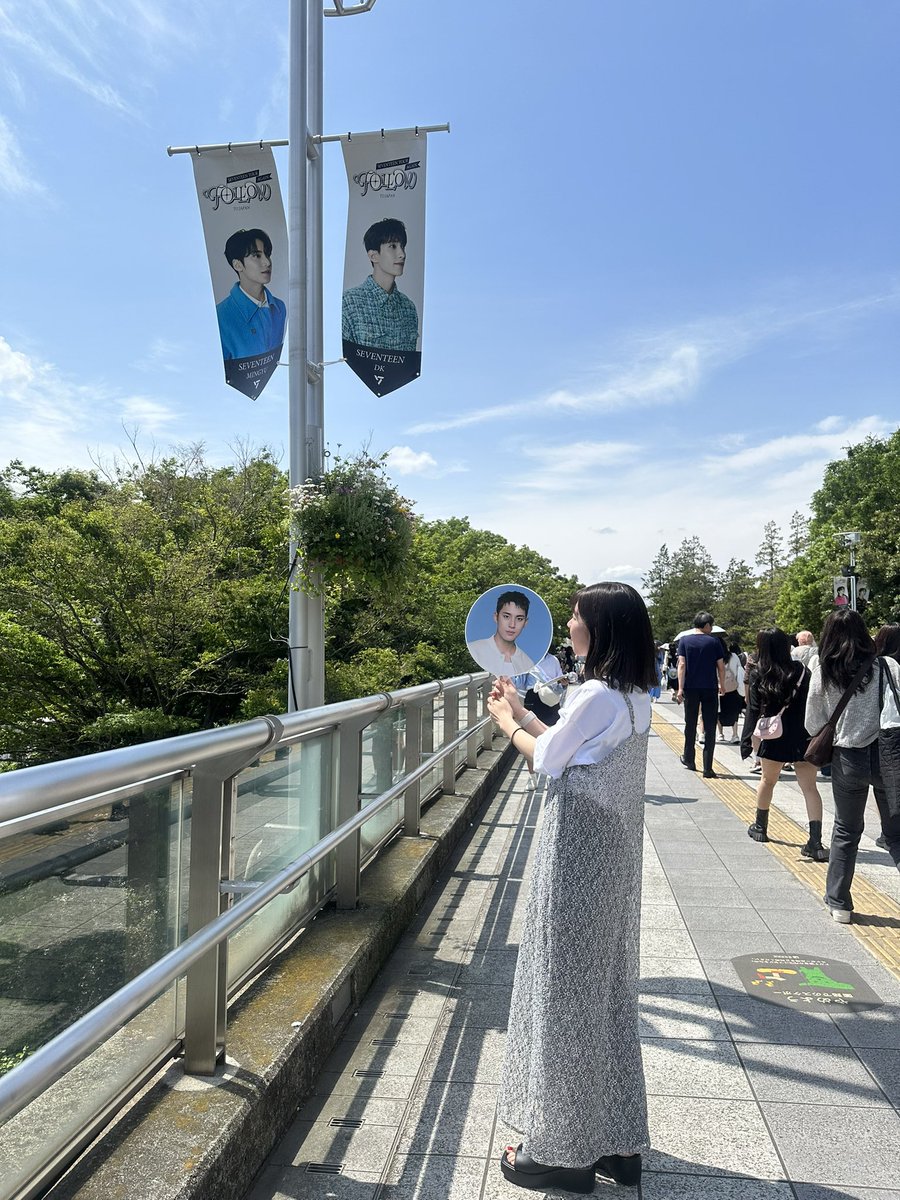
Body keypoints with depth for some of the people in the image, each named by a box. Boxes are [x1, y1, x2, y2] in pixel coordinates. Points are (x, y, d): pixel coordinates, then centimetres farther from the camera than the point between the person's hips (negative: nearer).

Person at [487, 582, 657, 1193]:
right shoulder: (634, 696, 6)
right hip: (612, 852, 9)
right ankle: (617, 1142, 32)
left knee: (567, 989, 5)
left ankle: (565, 1150, 22)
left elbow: (546, 759, -12)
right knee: (605, 988, 18)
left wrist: (506, 722, 4)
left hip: (578, 854, -9)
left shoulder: (598, 696, -22)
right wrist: (523, 711, 16)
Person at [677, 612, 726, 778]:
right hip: (710, 689, -1)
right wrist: (722, 685, 14)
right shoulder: (714, 642, -1)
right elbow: (721, 666, 0)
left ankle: (689, 760, 27)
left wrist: (680, 688, -7)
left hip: (691, 689, 1)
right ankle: (707, 768, -2)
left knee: (690, 725, 15)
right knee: (710, 728, 1)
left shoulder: (685, 641, 1)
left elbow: (682, 665, -6)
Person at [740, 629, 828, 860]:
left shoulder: (759, 675, -2)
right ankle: (815, 843, -8)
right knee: (809, 788, 1)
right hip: (804, 737, 1)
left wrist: (750, 737, -4)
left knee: (768, 780, 20)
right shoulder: (800, 671, 2)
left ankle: (760, 827, 35)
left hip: (774, 738, 0)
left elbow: (754, 709, -7)